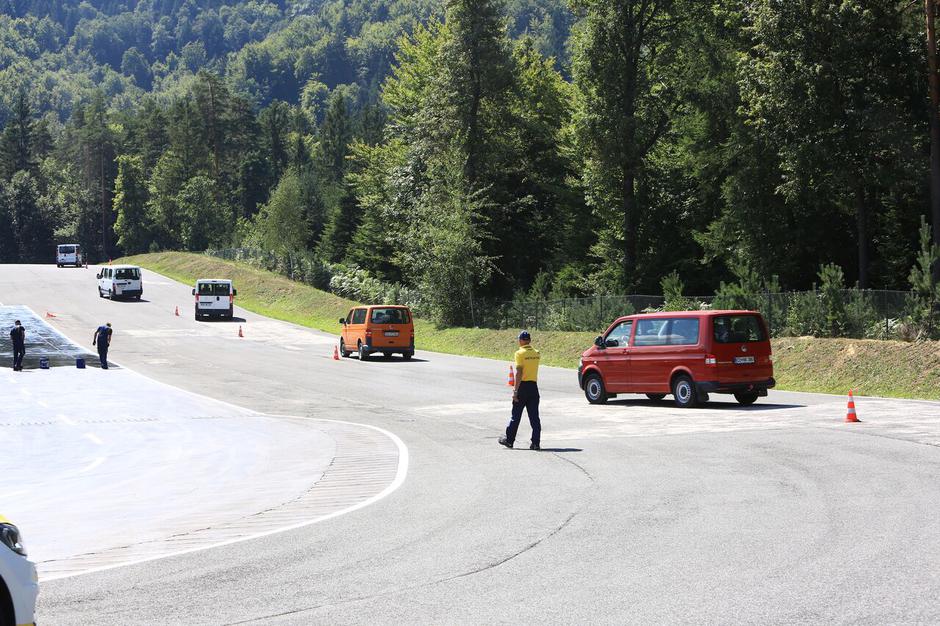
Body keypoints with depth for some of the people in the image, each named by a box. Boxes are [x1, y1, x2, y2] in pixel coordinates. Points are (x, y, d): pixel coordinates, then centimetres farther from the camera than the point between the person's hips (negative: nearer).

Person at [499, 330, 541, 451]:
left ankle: (509, 440, 16)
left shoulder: (520, 353, -11)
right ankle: (536, 443, -1)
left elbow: (519, 372, -17)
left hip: (523, 386, -5)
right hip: (534, 386, 5)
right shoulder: (536, 353, 7)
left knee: (516, 416, 6)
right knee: (534, 417, 4)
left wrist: (515, 390, -17)